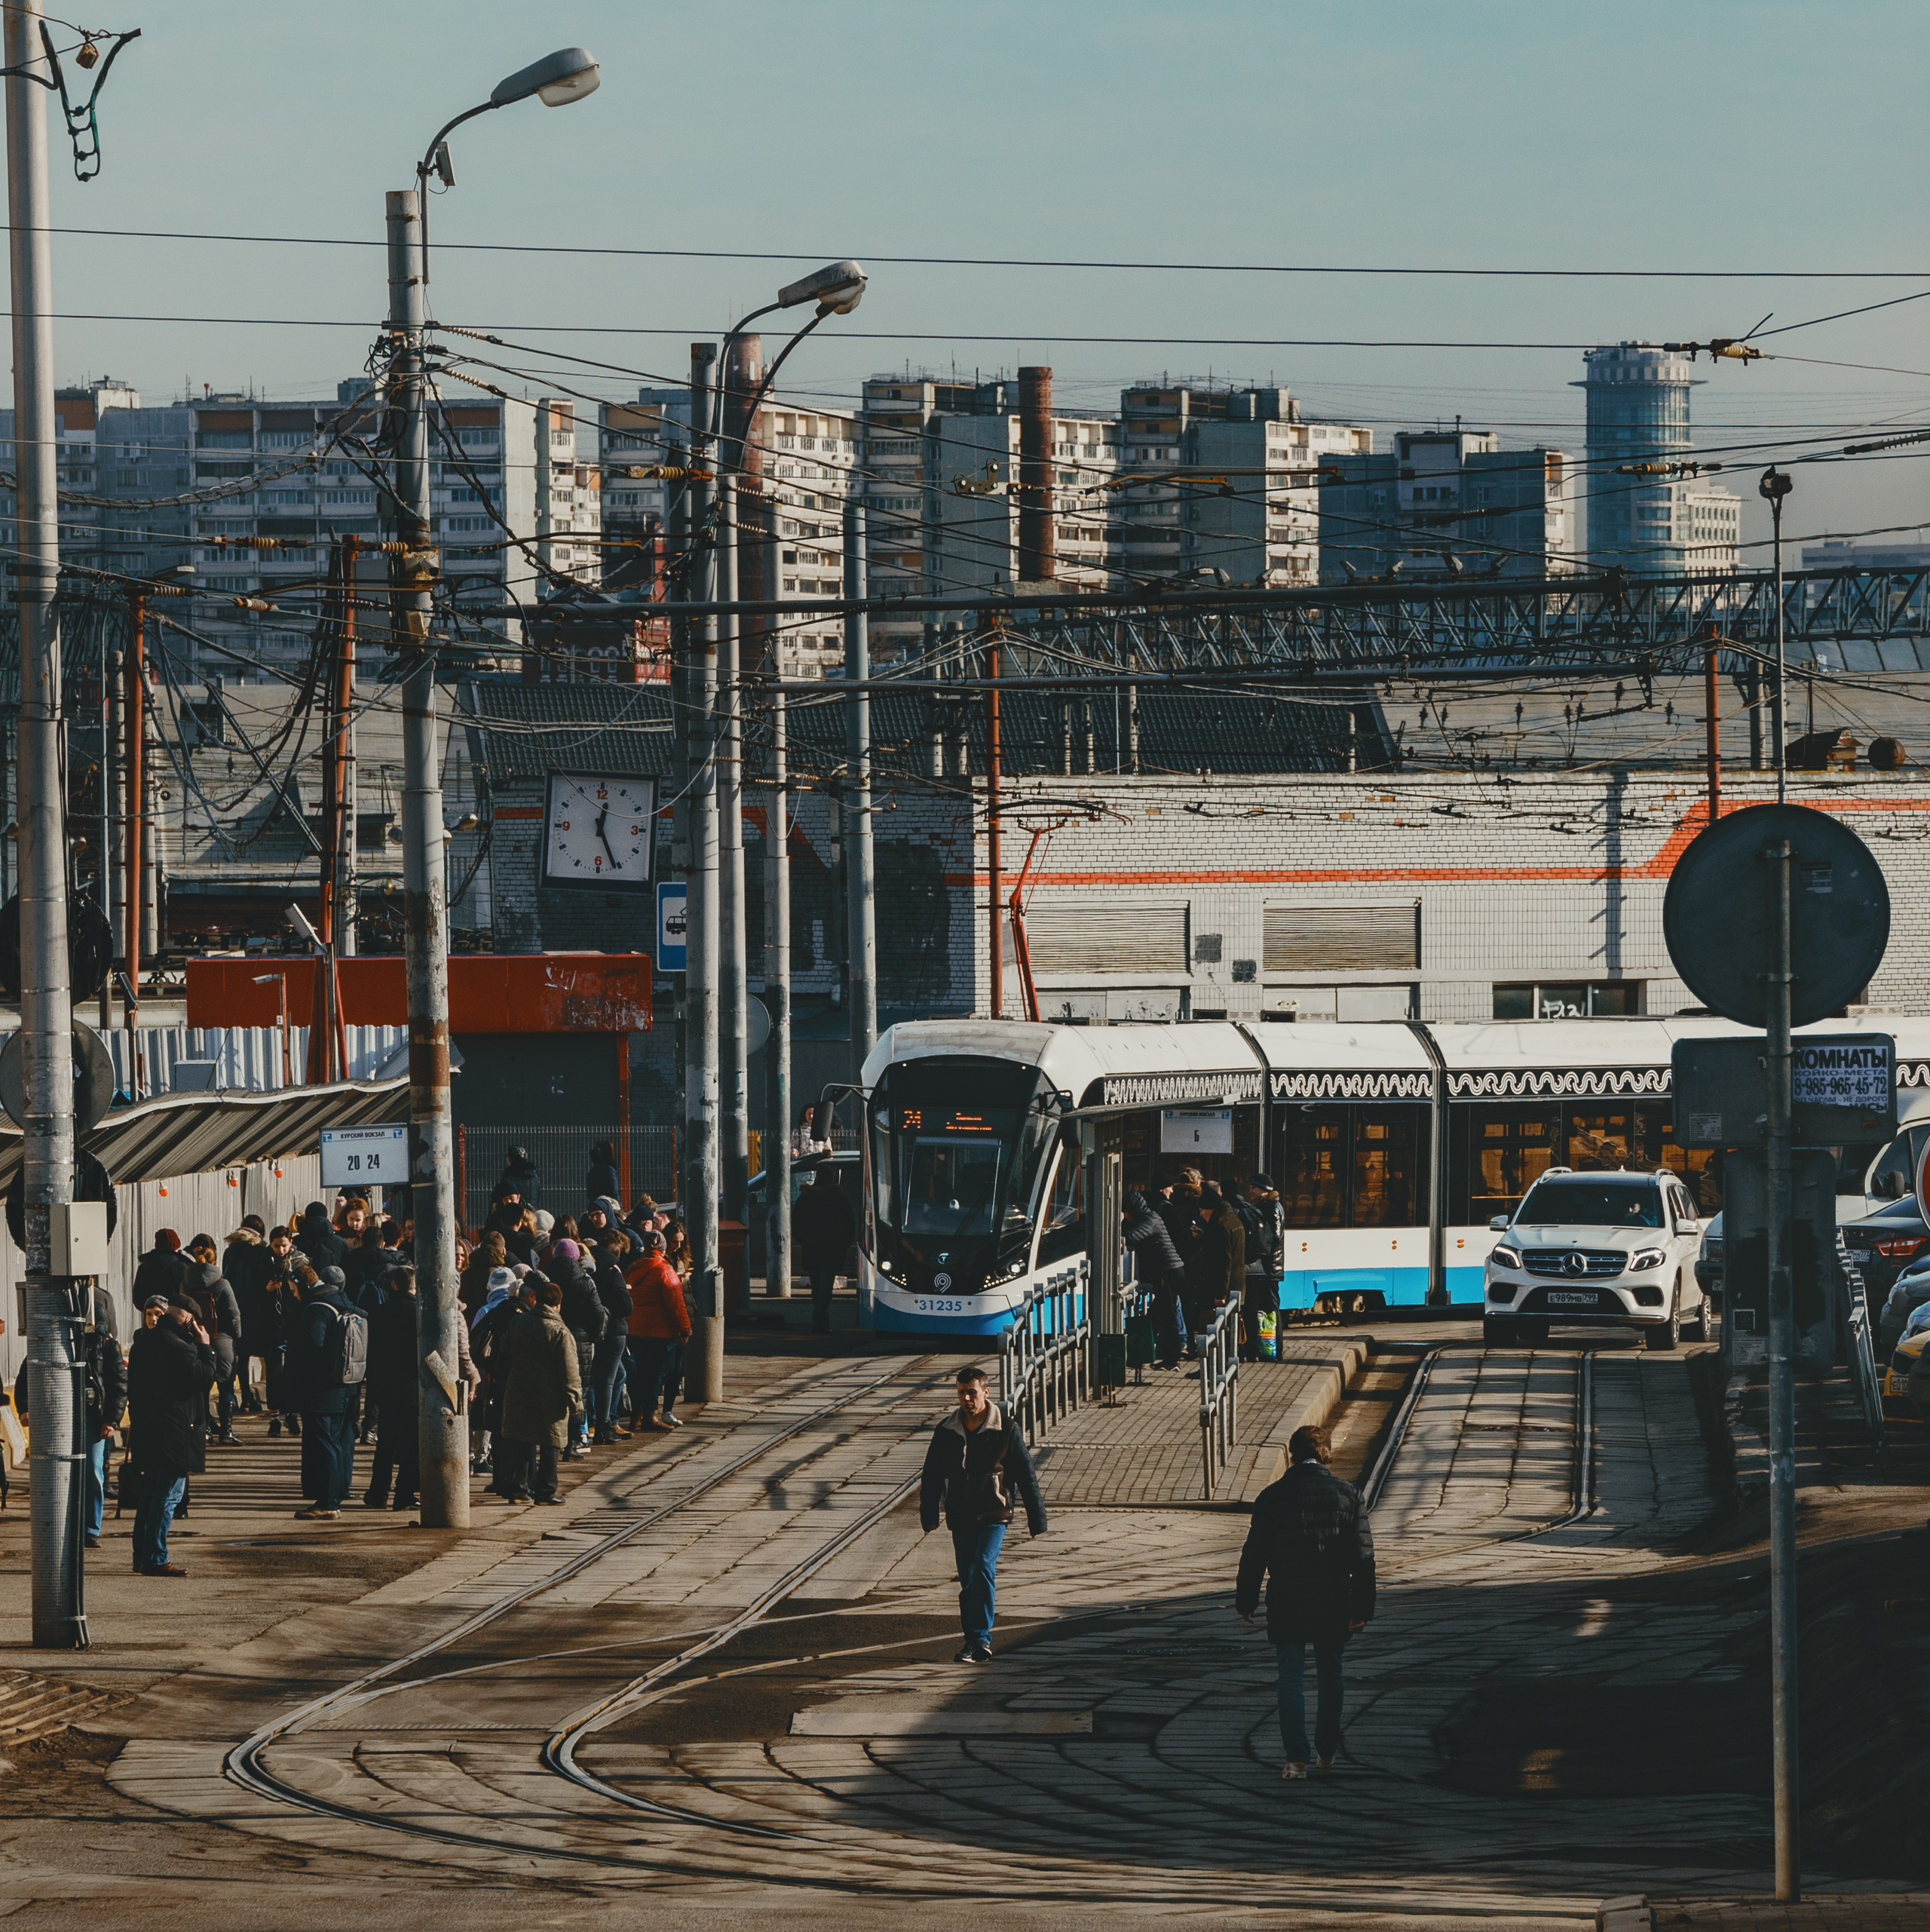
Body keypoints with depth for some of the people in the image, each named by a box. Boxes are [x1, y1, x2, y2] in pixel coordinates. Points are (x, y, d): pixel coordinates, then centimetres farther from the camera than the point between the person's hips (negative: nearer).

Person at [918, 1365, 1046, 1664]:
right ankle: (973, 1640, 18)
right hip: (960, 1517, 4)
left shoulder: (1006, 1430, -5)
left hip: (994, 1515, -4)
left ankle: (980, 1637, -17)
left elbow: (1026, 1476, -1)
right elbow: (931, 1477, 10)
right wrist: (929, 1515, 1)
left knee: (984, 1569, -19)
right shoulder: (946, 1432, 4)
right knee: (967, 1579, 6)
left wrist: (1037, 1518, 0)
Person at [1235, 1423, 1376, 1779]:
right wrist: (1363, 1608, 1)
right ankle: (1327, 1751, 26)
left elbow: (1254, 1555, -2)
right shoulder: (1347, 1495, -1)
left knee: (1291, 1680, 1)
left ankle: (1297, 1758, -9)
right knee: (1330, 1676, 18)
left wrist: (1246, 1601, 9)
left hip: (1286, 1604, -2)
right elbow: (1363, 1556, -3)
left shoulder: (1272, 1497, -4)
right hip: (1334, 1603, 2)